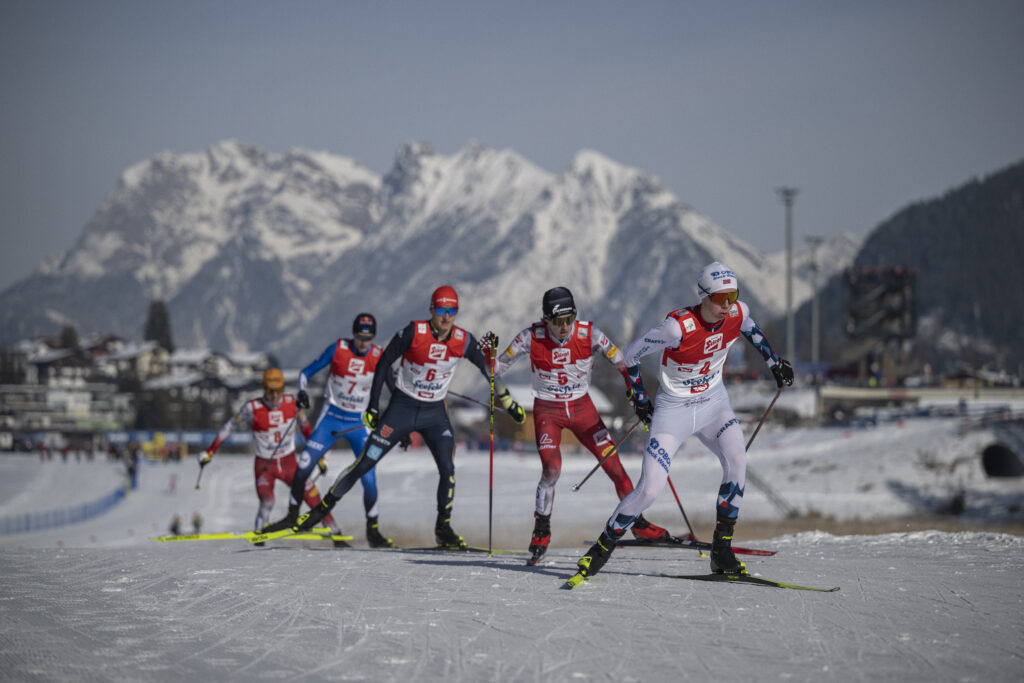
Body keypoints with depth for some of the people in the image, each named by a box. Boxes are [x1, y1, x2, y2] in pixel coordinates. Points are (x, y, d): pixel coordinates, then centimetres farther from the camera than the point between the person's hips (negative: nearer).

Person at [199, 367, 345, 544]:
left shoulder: (292, 402, -7)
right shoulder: (252, 408, -15)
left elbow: (306, 427, 9)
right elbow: (229, 427, -1)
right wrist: (210, 452, 1)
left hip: (289, 463, 2)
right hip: (264, 465, -2)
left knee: (313, 498, -5)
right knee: (267, 501, -28)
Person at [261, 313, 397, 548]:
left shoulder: (379, 357, -9)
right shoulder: (338, 349, -11)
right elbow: (306, 372, -2)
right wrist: (302, 391, -22)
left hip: (359, 423, 0)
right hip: (331, 417, 0)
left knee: (369, 479, -10)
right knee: (303, 468, -5)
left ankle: (372, 531, 5)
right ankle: (292, 516, 16)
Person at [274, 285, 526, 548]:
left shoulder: (463, 341, -10)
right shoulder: (413, 332, -18)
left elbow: (488, 370, 5)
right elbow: (383, 364, -8)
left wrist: (510, 403, 6)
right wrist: (373, 406, -9)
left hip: (435, 413, 2)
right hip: (402, 408, -2)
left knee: (447, 469, -13)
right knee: (365, 462, -3)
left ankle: (443, 528, 4)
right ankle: (322, 508, 10)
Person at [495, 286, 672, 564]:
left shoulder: (589, 334, -15)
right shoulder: (532, 338, -17)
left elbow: (620, 361, -6)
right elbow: (499, 367, -5)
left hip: (582, 407, 2)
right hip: (547, 410, -2)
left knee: (613, 463, -3)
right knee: (552, 469, -21)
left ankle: (637, 523, 15)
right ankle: (541, 533, -2)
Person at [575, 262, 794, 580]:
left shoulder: (738, 313, -14)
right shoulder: (679, 327, -29)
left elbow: (752, 329, 14)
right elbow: (631, 353, -14)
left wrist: (775, 363, 10)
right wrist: (639, 398, -6)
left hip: (713, 402, 4)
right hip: (674, 408, -4)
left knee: (737, 461, -23)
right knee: (649, 489, -11)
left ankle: (721, 550, -12)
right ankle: (604, 545, 12)